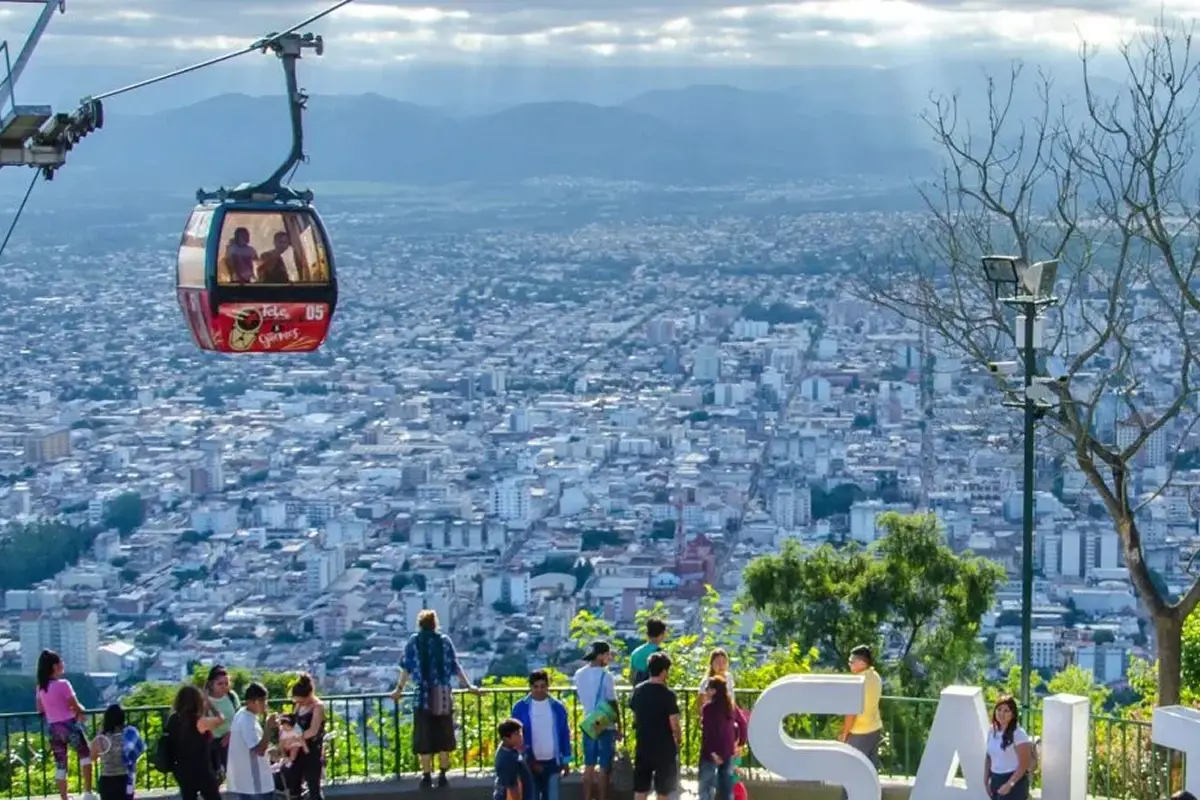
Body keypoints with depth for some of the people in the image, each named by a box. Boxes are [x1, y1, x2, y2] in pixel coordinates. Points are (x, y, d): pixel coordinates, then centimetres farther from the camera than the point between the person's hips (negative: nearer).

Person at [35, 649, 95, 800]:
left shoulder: (40, 688, 5)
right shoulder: (63, 684, -15)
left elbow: (40, 710, 14)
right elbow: (76, 707, -12)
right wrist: (81, 712, 9)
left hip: (53, 728, 5)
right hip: (69, 725, -5)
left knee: (60, 765, 9)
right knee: (85, 755, 11)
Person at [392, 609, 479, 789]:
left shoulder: (414, 641, 2)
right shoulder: (444, 640, 5)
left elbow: (407, 667, 3)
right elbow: (455, 666, 7)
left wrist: (399, 689, 13)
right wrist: (468, 686, 15)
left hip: (424, 694, -1)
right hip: (443, 694, 2)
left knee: (424, 737, 3)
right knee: (444, 735, 10)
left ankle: (427, 776, 1)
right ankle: (442, 775, 10)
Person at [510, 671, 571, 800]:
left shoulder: (557, 707, 1)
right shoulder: (520, 707, -5)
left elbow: (565, 735, 6)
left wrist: (566, 761, 5)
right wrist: (529, 759, -9)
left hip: (552, 762, 1)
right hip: (530, 763, -1)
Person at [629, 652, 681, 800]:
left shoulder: (638, 690, 2)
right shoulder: (667, 694, -16)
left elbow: (635, 718, 9)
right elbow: (674, 724, -16)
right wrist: (678, 738, 3)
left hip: (643, 746, 5)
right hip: (664, 748, -5)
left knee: (640, 788, 10)